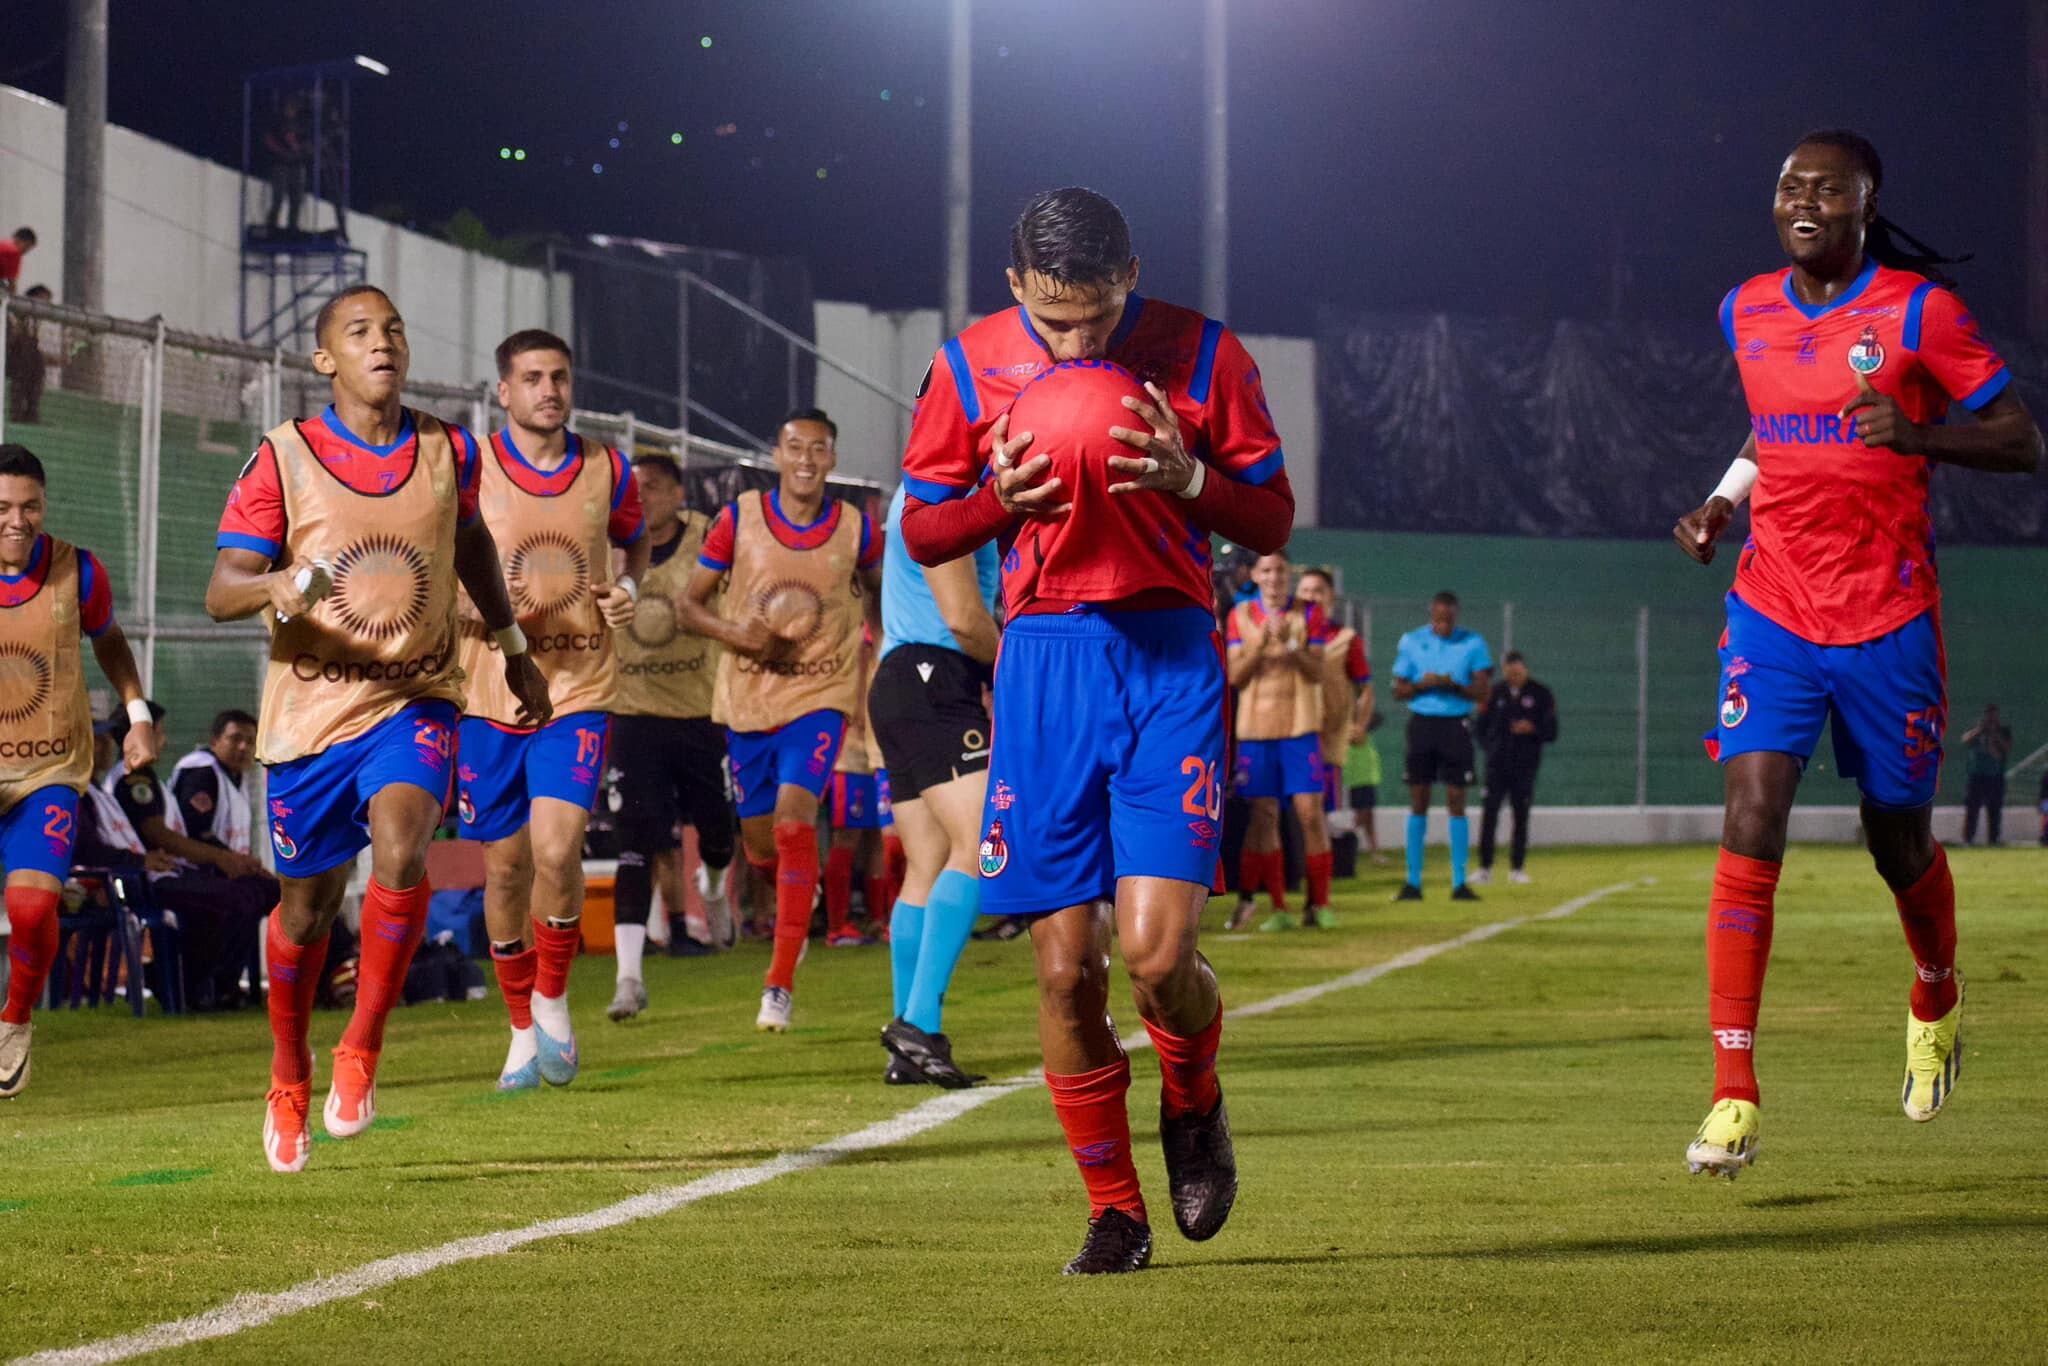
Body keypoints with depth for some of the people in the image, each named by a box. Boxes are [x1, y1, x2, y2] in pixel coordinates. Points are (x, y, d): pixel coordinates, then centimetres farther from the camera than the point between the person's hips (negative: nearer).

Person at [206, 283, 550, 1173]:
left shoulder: (448, 453, 1)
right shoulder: (282, 461, -7)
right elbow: (221, 592, -10)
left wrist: (513, 650, 29)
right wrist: (285, 583, -32)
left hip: (415, 699, 1)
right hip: (311, 705, -1)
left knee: (400, 849, -26)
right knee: (307, 903, 9)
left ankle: (360, 1054, -10)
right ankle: (289, 1081, 34)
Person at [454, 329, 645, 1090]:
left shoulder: (607, 471, 4)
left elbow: (635, 541, 24)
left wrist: (629, 590, 3)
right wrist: (476, 606, -18)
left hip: (579, 690, 0)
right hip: (489, 692, 0)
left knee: (557, 848, -18)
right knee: (505, 867, 5)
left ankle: (552, 1000, 5)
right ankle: (524, 1030, 22)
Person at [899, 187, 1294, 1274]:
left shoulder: (1203, 357, 0)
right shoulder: (969, 366, 4)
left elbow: (1274, 521, 5)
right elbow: (920, 531, 11)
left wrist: (1191, 480, -15)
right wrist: (1003, 500, -10)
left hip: (1171, 658, -2)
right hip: (1044, 660, 2)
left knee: (1156, 949, -15)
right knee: (1065, 965, -2)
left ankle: (1192, 1104, 20)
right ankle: (1114, 1212, 14)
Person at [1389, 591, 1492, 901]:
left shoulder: (1473, 643, 1)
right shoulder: (1412, 641, 6)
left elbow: (1484, 691, -2)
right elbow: (1399, 689, 8)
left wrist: (1453, 686, -18)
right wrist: (1422, 685, -13)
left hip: (1456, 724, -1)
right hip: (1422, 723, 1)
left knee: (1456, 803, -2)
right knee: (1418, 803, 1)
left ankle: (1459, 882, 1)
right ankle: (1413, 882, 5)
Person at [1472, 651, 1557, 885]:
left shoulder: (1540, 694, 4)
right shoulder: (1495, 693, 8)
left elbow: (1551, 733, 4)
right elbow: (1482, 727, 16)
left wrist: (1532, 728, -15)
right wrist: (1490, 748, 0)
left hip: (1525, 766, 0)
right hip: (1496, 764, 0)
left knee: (1521, 815, 3)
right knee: (1489, 813, -10)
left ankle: (1517, 868, 11)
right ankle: (1485, 868, -8)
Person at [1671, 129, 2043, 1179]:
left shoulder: (1919, 312, -7)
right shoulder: (1746, 314, 7)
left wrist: (1914, 433, -23)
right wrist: (1723, 499, 8)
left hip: (1888, 618, -2)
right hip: (1773, 609, 2)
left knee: (1899, 838, 10)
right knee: (1751, 818, -14)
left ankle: (1936, 1001, 45)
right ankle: (1733, 1094, -17)